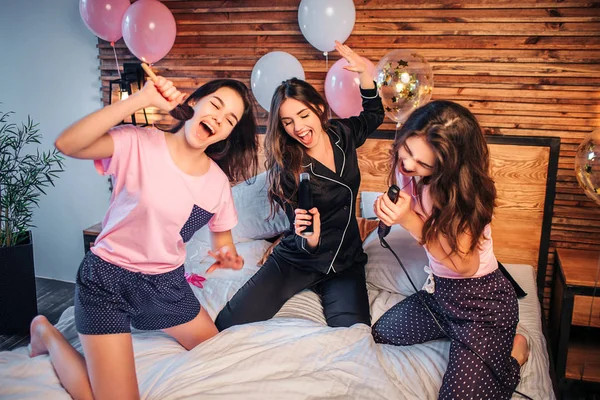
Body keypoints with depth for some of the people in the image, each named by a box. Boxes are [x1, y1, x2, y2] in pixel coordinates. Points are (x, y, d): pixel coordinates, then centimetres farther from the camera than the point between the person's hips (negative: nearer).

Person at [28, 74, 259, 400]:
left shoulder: (218, 180, -4)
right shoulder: (140, 144, -19)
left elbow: (222, 234, 12)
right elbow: (67, 144, -35)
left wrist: (226, 255, -11)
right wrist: (141, 99, -37)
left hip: (167, 282, 6)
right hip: (108, 277, -5)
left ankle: (139, 321, 33)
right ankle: (46, 333, 17)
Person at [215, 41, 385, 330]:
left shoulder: (342, 135, -4)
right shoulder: (287, 168, -16)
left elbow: (374, 115, 18)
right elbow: (299, 223, -14)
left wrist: (364, 72, 3)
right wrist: (309, 239, -38)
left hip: (345, 261, 3)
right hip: (296, 260, -3)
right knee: (227, 326, -14)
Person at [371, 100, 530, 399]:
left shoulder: (462, 189, -27)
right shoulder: (406, 170, -8)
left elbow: (465, 265, -26)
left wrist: (410, 221, -34)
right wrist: (386, 209, -7)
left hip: (482, 300, -7)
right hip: (440, 291, 8)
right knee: (380, 334, 16)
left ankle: (513, 350, 14)